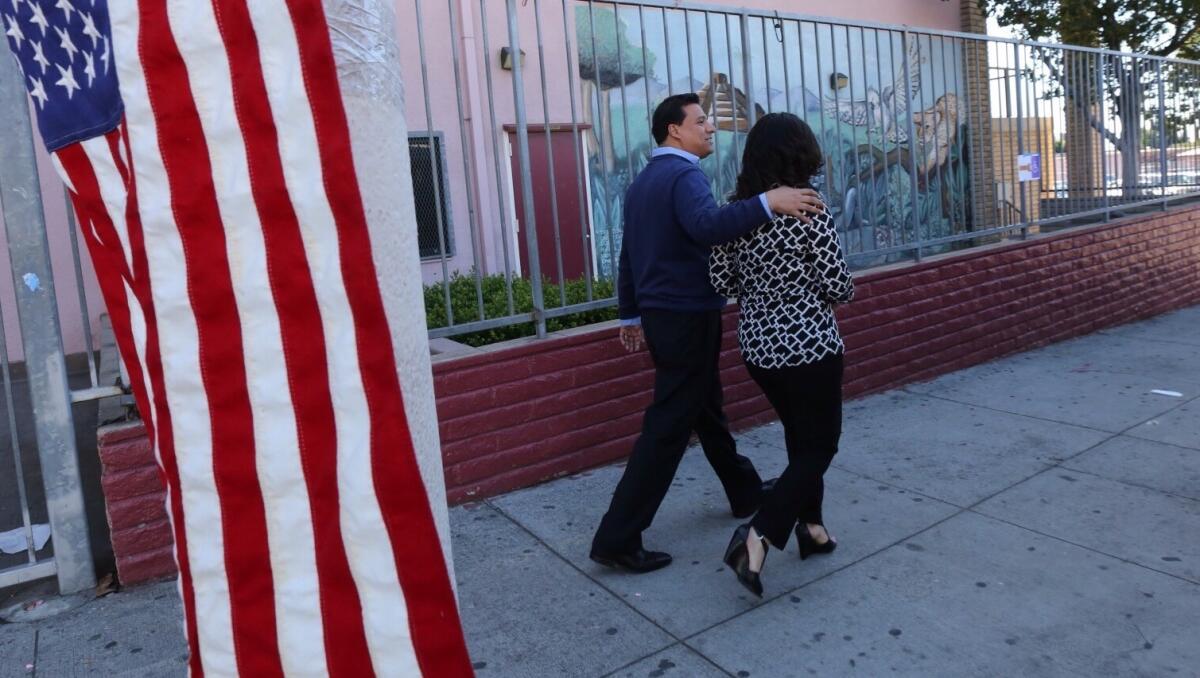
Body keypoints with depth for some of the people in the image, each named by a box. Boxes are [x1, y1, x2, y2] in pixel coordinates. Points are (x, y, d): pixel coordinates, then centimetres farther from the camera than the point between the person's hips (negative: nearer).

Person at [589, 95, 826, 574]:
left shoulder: (642, 182, 15)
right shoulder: (684, 174, -14)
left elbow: (628, 254, 20)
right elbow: (707, 226, -36)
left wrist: (630, 314, 26)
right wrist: (768, 203, -43)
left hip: (658, 313, 10)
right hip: (688, 317, -10)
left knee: (706, 408, 21)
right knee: (668, 426, -6)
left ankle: (746, 493, 40)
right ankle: (618, 539, -3)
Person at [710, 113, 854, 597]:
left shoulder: (736, 208, -2)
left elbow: (720, 277, 1)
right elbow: (840, 286, -12)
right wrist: (824, 290, 10)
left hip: (757, 344, 6)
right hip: (809, 346, -6)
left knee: (799, 435, 23)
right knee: (819, 445, 6)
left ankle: (811, 526, 32)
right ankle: (757, 538, -7)